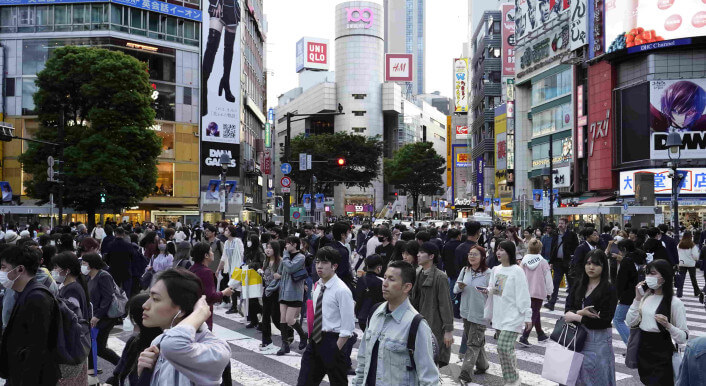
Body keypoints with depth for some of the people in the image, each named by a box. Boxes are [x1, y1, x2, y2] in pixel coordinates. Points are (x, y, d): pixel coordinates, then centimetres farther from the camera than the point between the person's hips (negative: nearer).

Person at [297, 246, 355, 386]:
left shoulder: (341, 290, -17)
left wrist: (336, 350, -17)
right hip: (315, 339, 7)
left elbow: (348, 327, -17)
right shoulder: (318, 286, 5)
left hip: (332, 342, -7)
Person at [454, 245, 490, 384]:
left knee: (473, 343, -3)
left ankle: (465, 374, -1)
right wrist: (459, 287, -14)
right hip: (466, 311, 6)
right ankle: (482, 366, 37)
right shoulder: (465, 270, 4)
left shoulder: (487, 273, -11)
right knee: (477, 341, 20)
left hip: (479, 314, -6)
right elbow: (455, 289, 7)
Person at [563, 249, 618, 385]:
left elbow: (604, 321, -15)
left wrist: (576, 317, -14)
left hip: (598, 340, -4)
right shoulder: (579, 285, 4)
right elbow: (568, 310, 0)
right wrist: (580, 312, -20)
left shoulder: (609, 290, -9)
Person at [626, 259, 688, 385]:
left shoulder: (674, 302, -13)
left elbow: (684, 337, -14)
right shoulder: (645, 297, 2)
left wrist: (668, 325, -32)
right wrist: (637, 299, -9)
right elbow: (631, 322, -3)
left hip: (662, 356, -5)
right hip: (643, 351, 5)